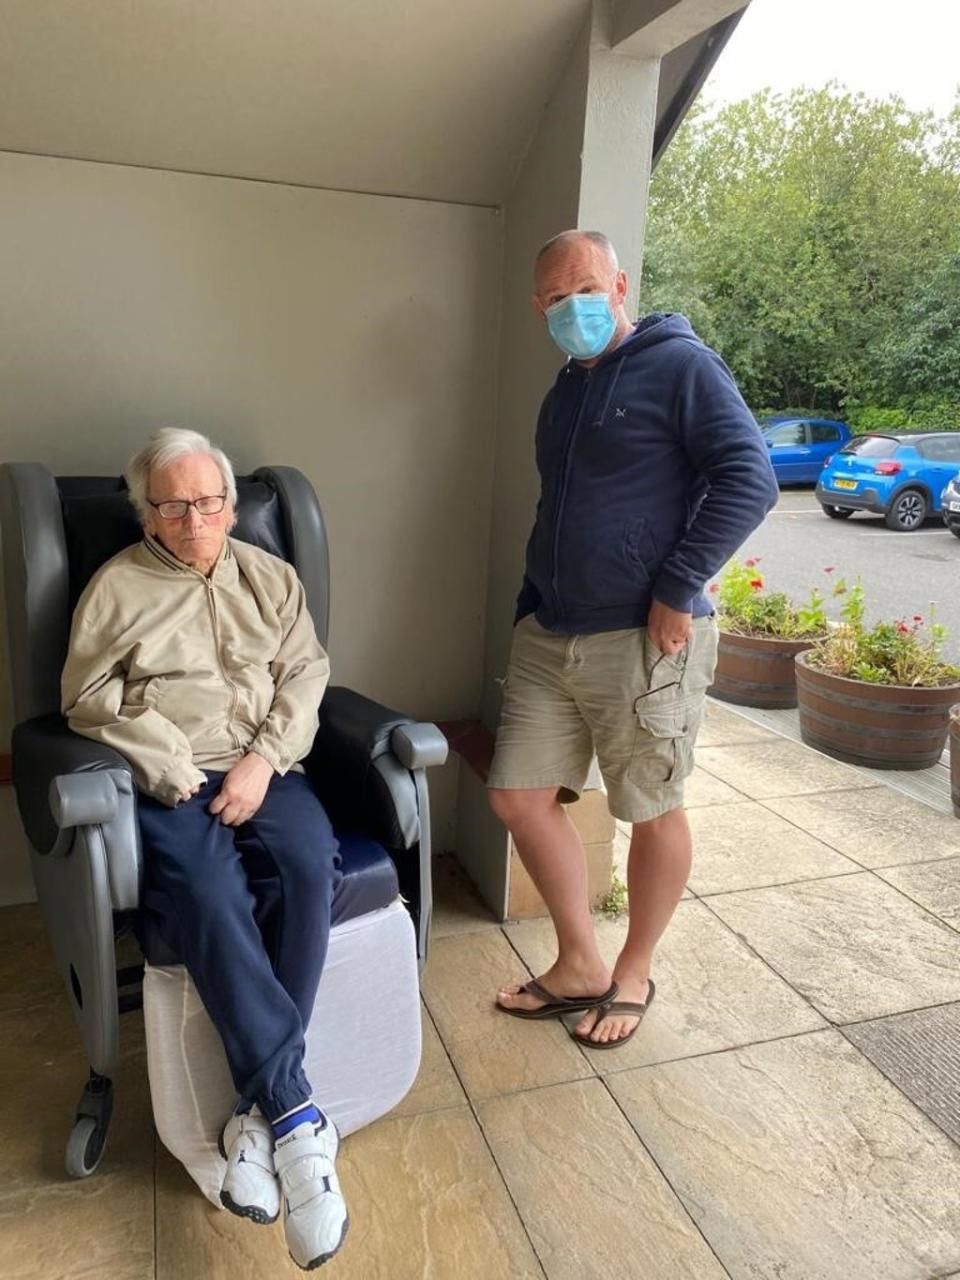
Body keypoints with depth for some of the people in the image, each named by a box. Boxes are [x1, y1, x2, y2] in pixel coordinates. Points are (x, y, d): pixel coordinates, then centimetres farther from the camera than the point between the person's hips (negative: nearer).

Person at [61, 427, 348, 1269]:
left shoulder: (272, 578, 17)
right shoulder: (116, 587, 10)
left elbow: (305, 677, 8)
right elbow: (90, 698, 3)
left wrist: (263, 761, -9)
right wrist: (178, 776, -10)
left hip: (266, 771, 2)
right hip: (169, 783, -2)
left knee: (315, 862, -28)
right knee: (209, 896, -32)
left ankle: (261, 1111, -20)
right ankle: (295, 1115, -27)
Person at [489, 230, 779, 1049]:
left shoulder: (681, 365, -6)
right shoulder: (565, 391, 18)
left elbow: (751, 480, -15)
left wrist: (678, 591, -19)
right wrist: (530, 605, 17)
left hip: (643, 640, -8)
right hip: (548, 638, 8)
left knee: (653, 814, 7)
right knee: (520, 798, 7)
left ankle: (634, 976, 29)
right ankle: (581, 966, 25)